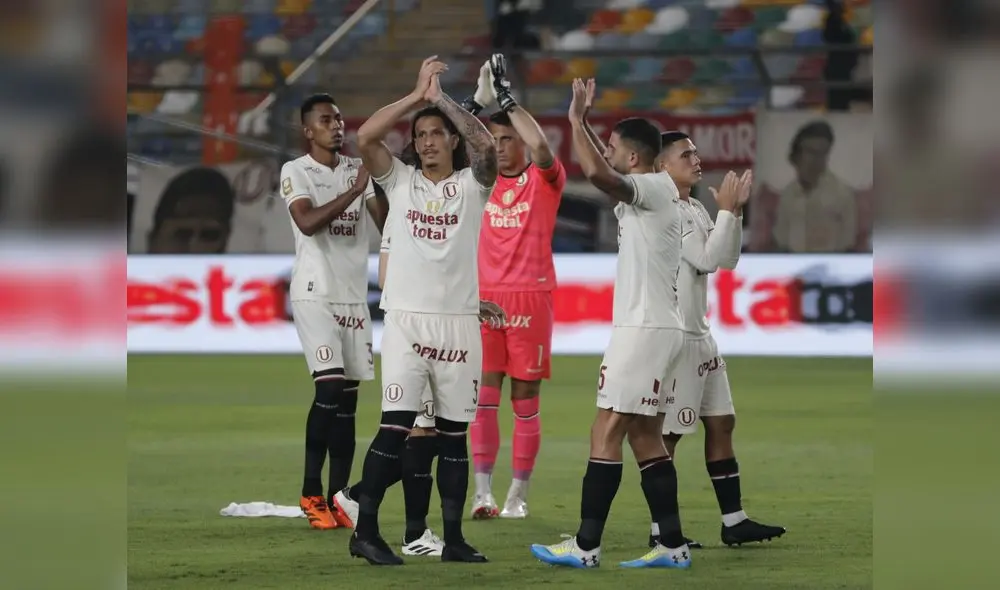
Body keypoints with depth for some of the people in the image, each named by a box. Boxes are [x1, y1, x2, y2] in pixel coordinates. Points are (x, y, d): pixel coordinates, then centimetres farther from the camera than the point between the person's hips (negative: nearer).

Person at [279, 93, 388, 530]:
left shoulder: (359, 170, 12)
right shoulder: (295, 172, -3)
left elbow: (387, 224, 6)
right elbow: (307, 222, -20)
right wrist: (354, 191, -23)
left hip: (354, 295, 5)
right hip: (315, 293, -5)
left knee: (348, 397, 4)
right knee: (329, 387, -16)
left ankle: (337, 496, 8)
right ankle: (311, 492, -5)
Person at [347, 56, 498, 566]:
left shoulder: (472, 184, 6)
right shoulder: (400, 180, 8)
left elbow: (486, 145, -15)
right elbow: (365, 137, -7)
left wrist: (442, 98, -10)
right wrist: (417, 95, -7)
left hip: (459, 322, 1)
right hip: (406, 318, -1)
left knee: (454, 433, 6)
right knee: (395, 425, -10)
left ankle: (453, 538, 10)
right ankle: (365, 531, -5)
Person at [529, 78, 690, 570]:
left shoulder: (657, 188, -14)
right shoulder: (645, 194, 15)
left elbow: (596, 172, -31)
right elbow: (603, 173, 32)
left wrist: (577, 119, -18)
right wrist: (584, 124, 23)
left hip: (644, 329, -10)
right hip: (650, 327, 10)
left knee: (606, 432, -8)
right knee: (645, 437, 10)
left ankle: (586, 546, -8)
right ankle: (672, 546, 9)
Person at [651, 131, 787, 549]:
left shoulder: (696, 210, 15)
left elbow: (726, 260, 13)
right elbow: (706, 259, -19)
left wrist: (735, 211, 3)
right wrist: (726, 210, -12)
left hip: (700, 334, 10)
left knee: (721, 423, 10)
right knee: (667, 432, -5)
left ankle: (734, 521, 14)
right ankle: (661, 530, 0)